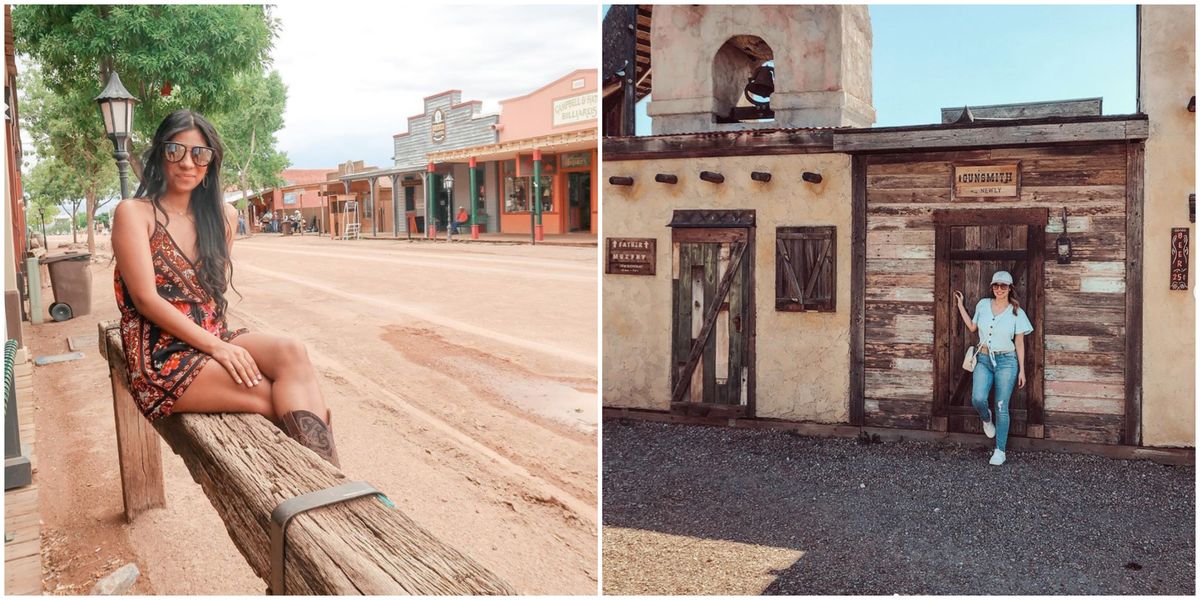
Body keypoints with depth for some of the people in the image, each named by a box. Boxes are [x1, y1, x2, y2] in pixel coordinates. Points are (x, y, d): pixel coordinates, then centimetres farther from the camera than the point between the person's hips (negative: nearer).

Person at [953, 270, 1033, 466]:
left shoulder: (1016, 312, -2)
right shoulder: (983, 305, 5)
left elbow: (1019, 344, 2)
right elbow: (972, 327, 20)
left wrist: (1022, 370, 1)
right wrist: (960, 305, 17)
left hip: (1006, 361, -2)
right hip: (983, 360, 2)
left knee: (1001, 407, -2)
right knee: (978, 399, -20)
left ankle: (1000, 451, 8)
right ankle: (986, 418, 17)